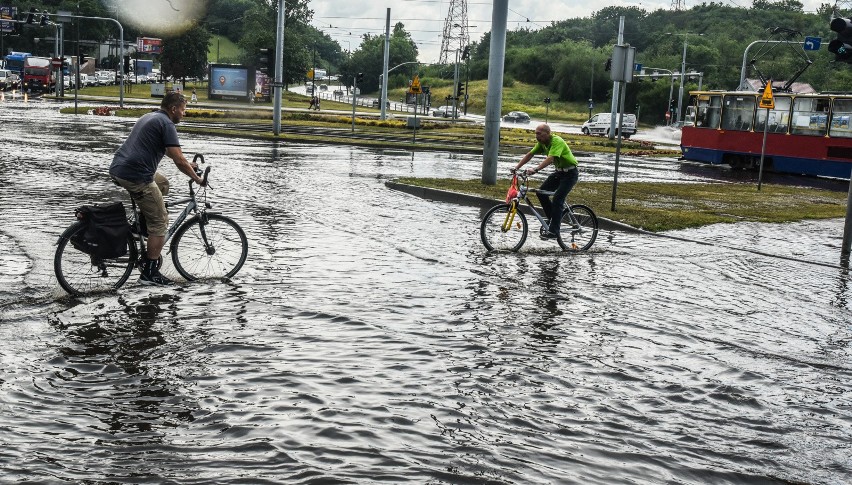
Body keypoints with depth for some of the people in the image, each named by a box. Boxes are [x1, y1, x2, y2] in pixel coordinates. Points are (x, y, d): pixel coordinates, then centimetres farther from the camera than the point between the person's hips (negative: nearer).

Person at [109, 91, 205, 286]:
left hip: (117, 169, 9)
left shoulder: (150, 117, 21)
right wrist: (197, 178, 1)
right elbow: (179, 161, -13)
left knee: (162, 183, 32)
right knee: (160, 222, 1)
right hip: (135, 176, -9)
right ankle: (149, 272, 4)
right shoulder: (166, 124, -8)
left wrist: (188, 163, 36)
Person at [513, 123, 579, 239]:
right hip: (559, 172, 9)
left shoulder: (557, 141, -27)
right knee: (541, 192, -2)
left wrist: (535, 170, -49)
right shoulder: (542, 142, -1)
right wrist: (517, 167, -6)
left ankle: (553, 231, -15)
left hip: (570, 173, -9)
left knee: (557, 199, -18)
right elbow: (530, 154, 3)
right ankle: (552, 218, 13)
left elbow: (550, 159, -39)